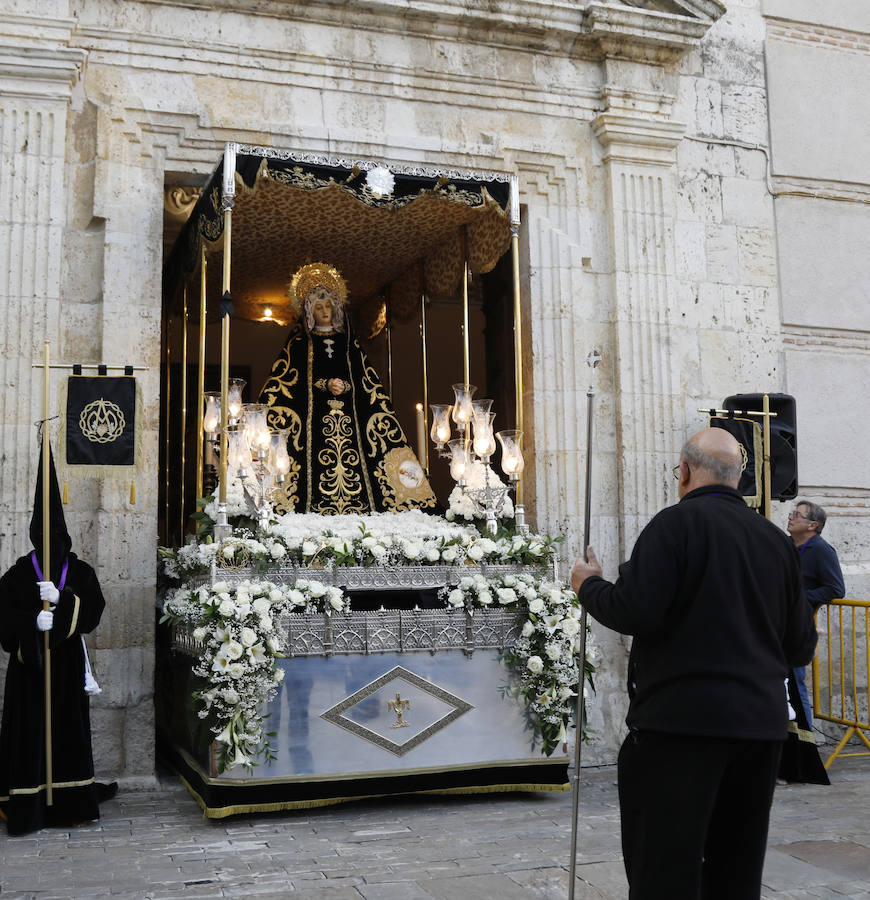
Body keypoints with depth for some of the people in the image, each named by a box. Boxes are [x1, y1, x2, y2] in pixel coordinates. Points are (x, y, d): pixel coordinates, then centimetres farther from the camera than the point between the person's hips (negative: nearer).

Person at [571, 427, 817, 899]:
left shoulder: (677, 522, -10)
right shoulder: (776, 539, 9)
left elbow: (633, 612, -18)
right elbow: (801, 645, 12)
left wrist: (588, 586, 1)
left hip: (682, 720, -7)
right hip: (761, 723, 7)